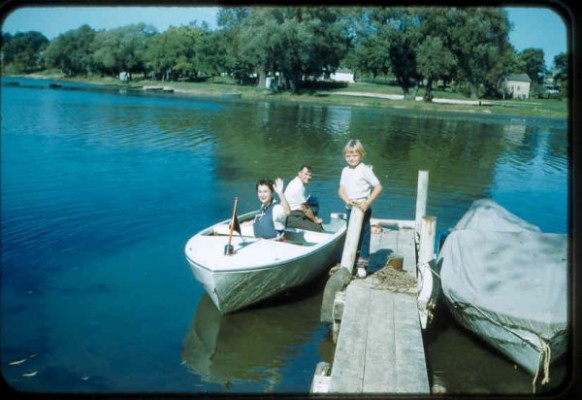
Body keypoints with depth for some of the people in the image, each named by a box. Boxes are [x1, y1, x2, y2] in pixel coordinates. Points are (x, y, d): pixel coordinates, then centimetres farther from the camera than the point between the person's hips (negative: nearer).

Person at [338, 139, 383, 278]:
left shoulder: (365, 169, -11)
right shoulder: (345, 170, 6)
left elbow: (378, 187, -13)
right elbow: (341, 190, 4)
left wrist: (367, 203, -20)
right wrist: (347, 199, -16)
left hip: (362, 208, -6)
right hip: (350, 208, 6)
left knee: (363, 236, 0)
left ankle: (362, 265, 7)